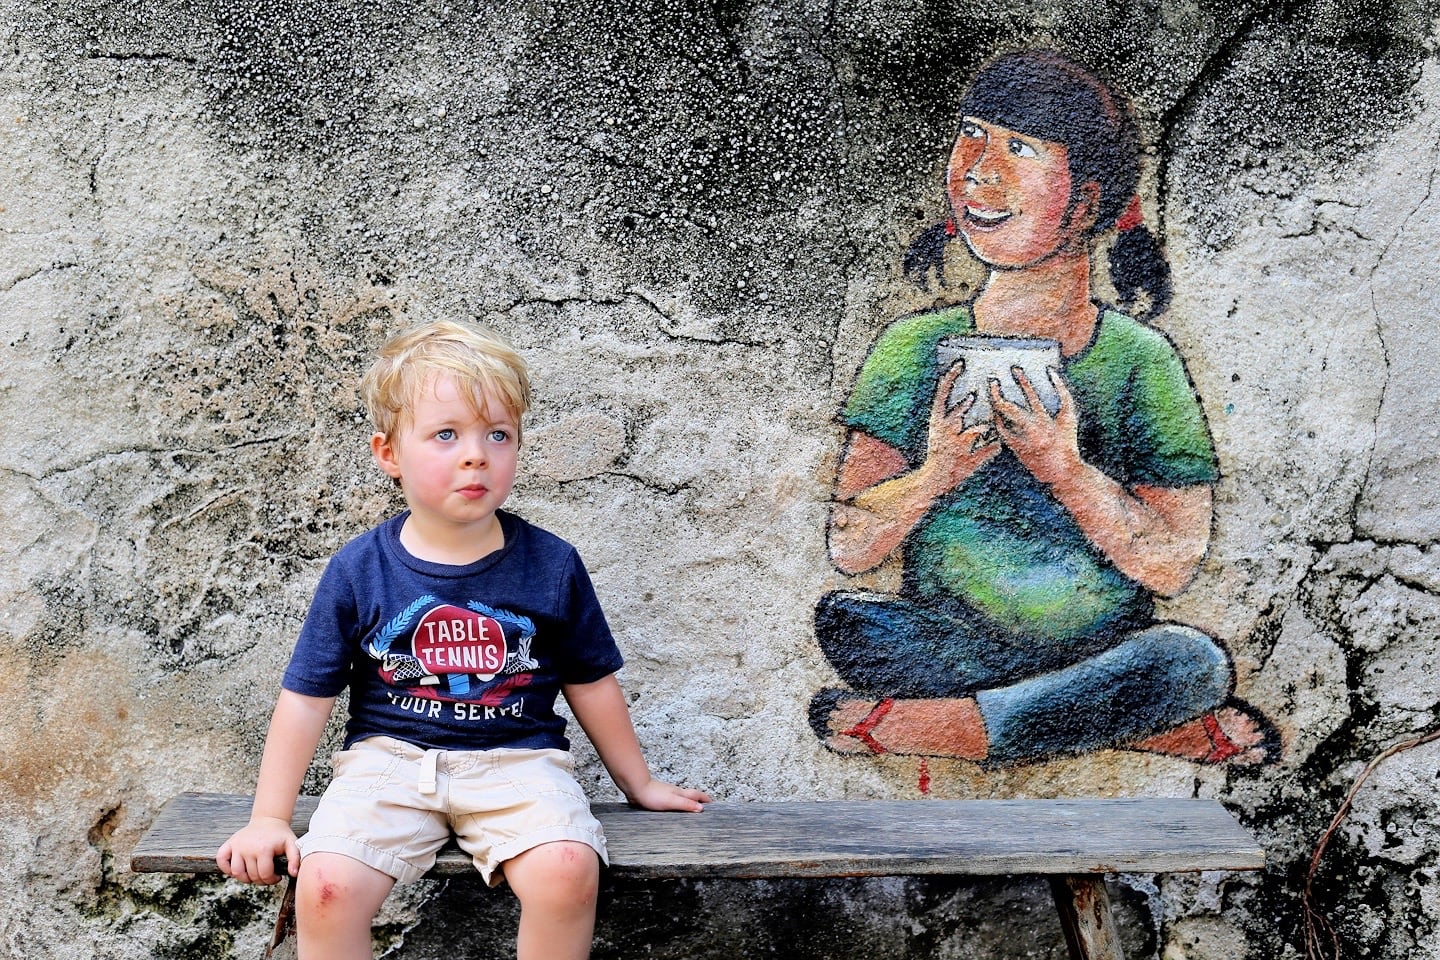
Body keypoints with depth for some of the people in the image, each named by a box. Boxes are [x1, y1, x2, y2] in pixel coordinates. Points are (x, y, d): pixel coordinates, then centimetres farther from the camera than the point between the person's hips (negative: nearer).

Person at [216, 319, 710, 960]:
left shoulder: (551, 566, 0)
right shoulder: (358, 571, -1)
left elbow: (590, 683, 13)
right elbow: (307, 697, 4)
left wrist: (639, 785, 21)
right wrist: (270, 818, 2)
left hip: (516, 759, 0)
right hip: (388, 757, 0)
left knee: (568, 870, -29)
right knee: (324, 885, -26)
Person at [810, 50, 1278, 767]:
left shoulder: (1139, 361, -5)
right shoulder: (917, 346, -1)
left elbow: (1172, 566, -11)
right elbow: (849, 549, -6)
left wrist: (1063, 470, -25)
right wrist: (937, 474, -25)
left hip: (1100, 649, -1)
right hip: (947, 646, 1)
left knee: (1193, 661, -31)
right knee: (843, 621, -29)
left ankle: (899, 725, -20)